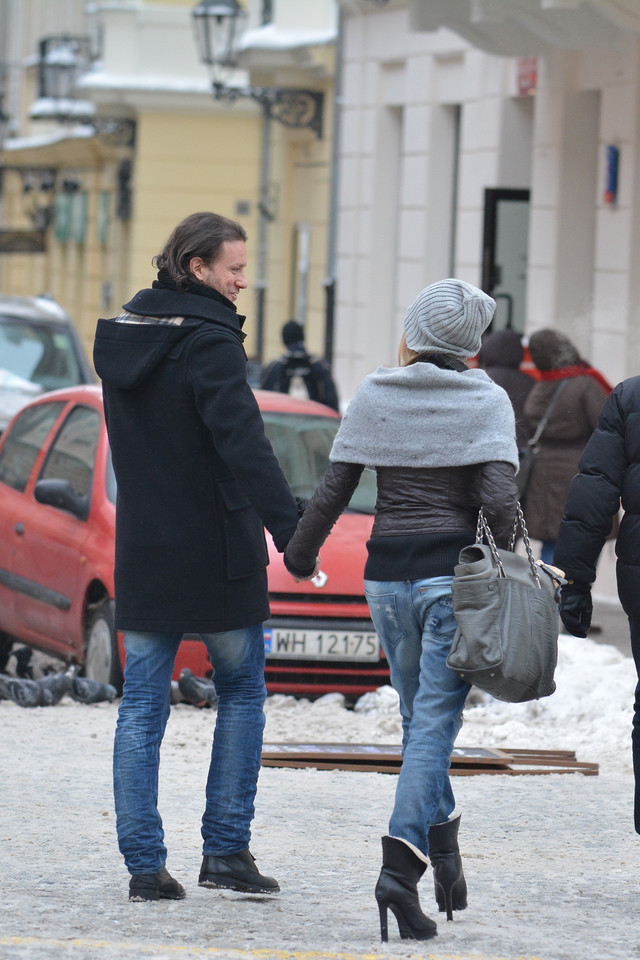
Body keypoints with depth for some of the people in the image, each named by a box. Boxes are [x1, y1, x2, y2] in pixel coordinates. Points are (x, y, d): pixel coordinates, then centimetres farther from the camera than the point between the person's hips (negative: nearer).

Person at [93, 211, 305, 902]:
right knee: (241, 691, 11)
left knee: (142, 707, 6)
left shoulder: (121, 336, 8)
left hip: (142, 553, 6)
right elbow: (244, 445, -26)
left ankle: (144, 864, 2)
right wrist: (291, 530, -30)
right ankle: (226, 849, 7)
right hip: (215, 557, -6)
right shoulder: (207, 342, -16)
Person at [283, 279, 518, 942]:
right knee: (433, 724, -5)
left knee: (419, 716, 19)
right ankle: (400, 867, -17)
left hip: (387, 575, 3)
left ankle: (442, 849, 17)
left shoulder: (373, 397, 3)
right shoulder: (486, 401, -4)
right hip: (454, 572, -3)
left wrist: (298, 557, 18)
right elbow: (498, 498, -15)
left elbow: (332, 492, 3)